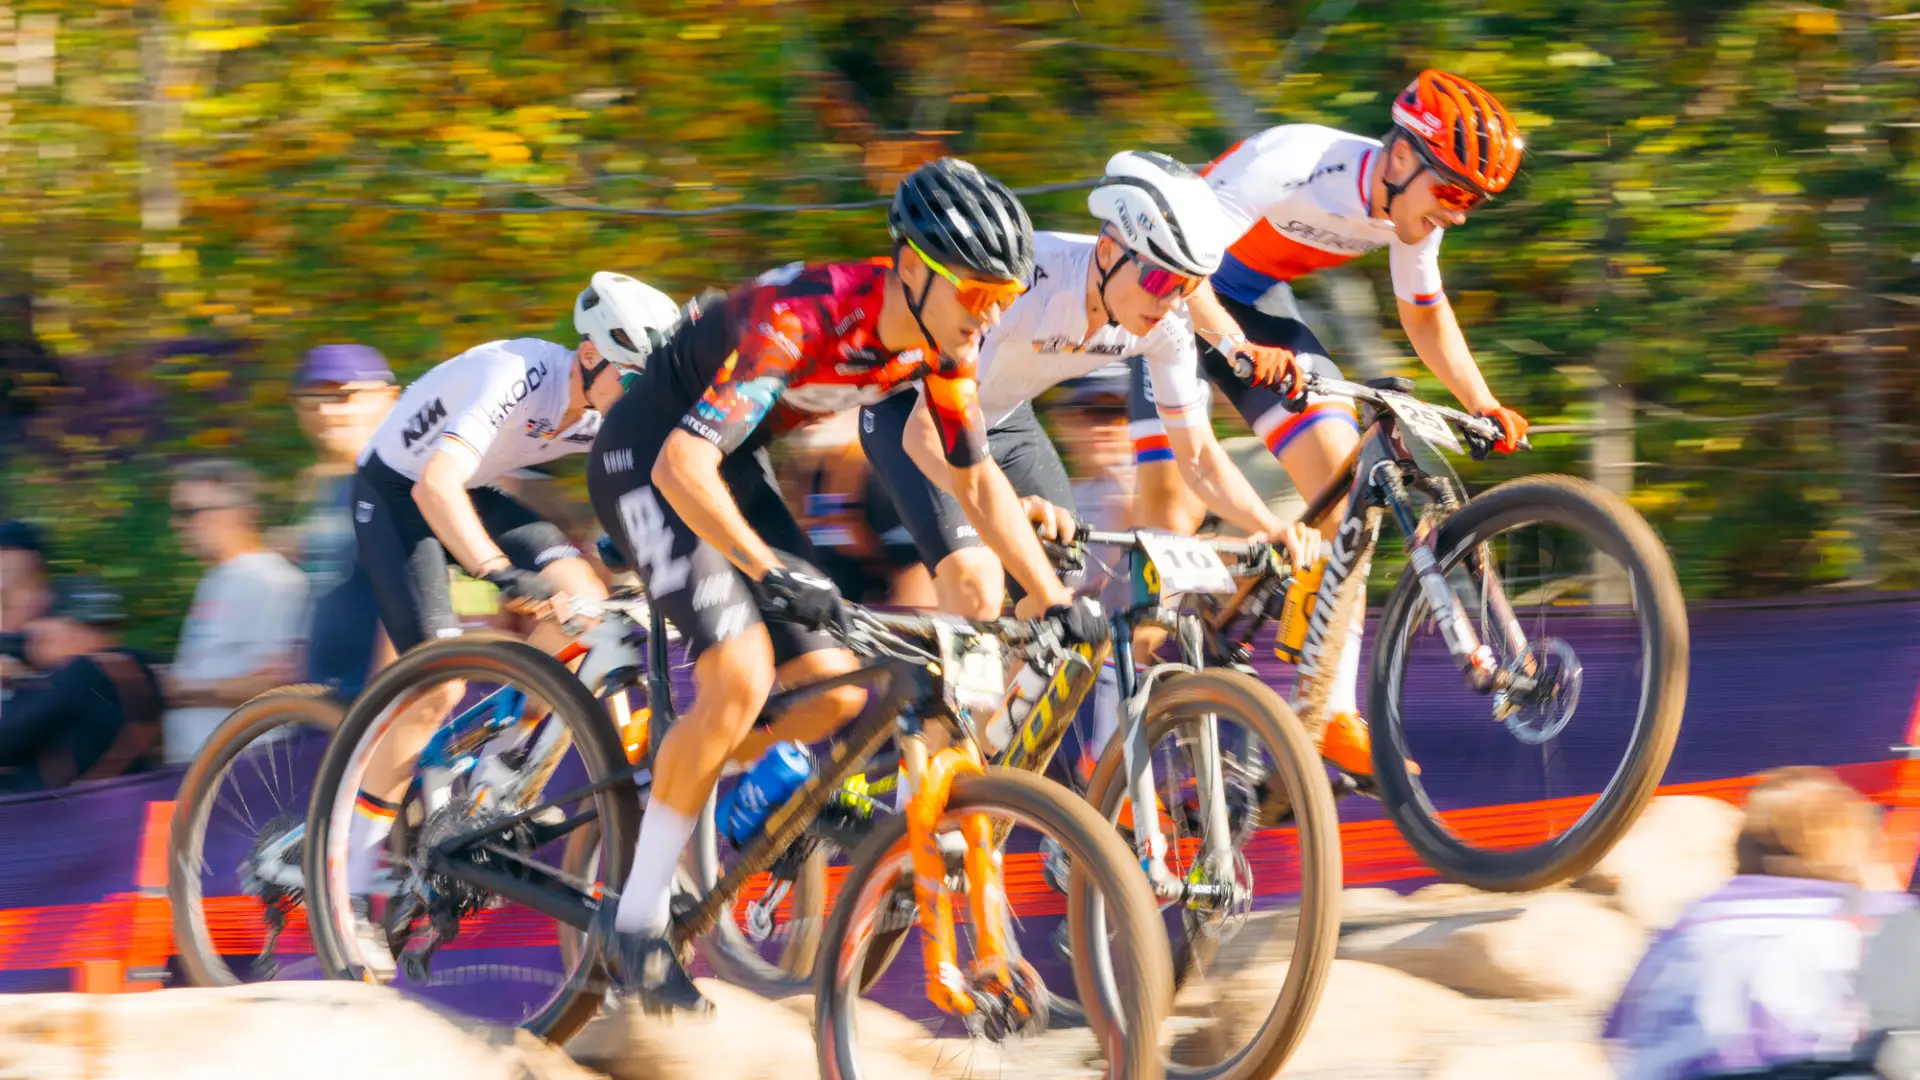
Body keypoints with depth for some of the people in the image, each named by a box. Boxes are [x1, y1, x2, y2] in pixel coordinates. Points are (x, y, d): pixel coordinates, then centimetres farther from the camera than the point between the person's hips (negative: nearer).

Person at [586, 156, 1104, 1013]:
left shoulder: (939, 341, -10)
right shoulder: (801, 318, -33)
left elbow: (978, 481, 2)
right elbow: (683, 465, -39)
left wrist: (1053, 596, -7)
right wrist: (769, 571, -49)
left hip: (735, 468, 8)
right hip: (647, 459, -8)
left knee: (837, 696, -4)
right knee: (740, 680, -23)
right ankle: (635, 923, -14)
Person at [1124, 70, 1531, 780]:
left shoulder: (1414, 203, -11)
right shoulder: (1297, 162, -33)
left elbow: (1425, 315, 7)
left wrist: (1485, 407, -6)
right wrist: (1237, 348, -54)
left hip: (1255, 303, 7)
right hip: (1169, 295, -7)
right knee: (1171, 514, -15)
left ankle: (1333, 714, -5)